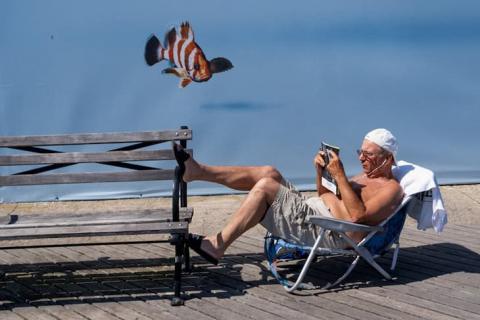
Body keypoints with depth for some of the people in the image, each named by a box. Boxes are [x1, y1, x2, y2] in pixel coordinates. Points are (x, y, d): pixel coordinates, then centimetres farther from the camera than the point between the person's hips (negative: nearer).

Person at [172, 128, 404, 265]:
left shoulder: (391, 188, -4)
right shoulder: (367, 176, 24)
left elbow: (356, 216, -21)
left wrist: (339, 176, -21)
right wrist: (321, 172, 8)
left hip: (328, 232, -9)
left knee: (264, 186, -20)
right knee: (269, 172, -1)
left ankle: (217, 245, -17)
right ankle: (197, 171, -4)